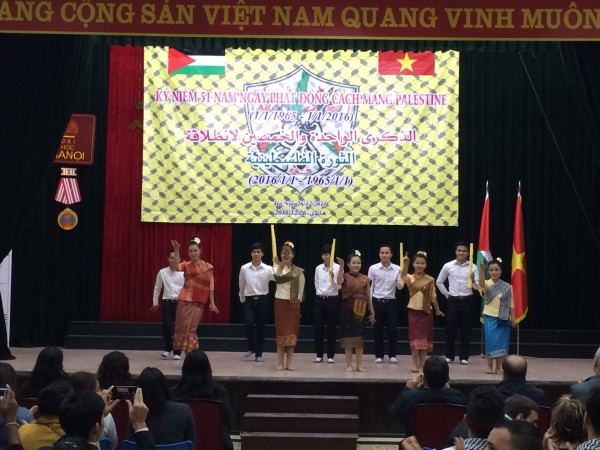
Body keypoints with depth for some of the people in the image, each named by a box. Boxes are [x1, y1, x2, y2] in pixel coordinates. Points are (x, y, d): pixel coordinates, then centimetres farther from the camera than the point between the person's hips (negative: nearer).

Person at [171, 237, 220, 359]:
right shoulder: (186, 265, -1)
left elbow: (210, 286, 5)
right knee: (183, 326, 0)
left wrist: (212, 303, 4)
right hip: (185, 299, -1)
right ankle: (177, 352, 7)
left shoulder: (207, 267, 4)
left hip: (199, 301, 1)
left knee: (192, 327, 3)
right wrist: (176, 251, -33)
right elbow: (174, 267, -23)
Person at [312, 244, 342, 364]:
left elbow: (339, 286, -11)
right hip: (319, 300, 3)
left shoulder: (338, 268, -7)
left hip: (332, 300, -3)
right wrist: (320, 294, 14)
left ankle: (331, 355, 8)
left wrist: (333, 278, -27)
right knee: (318, 327, 3)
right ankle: (319, 355, 11)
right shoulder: (318, 268, 5)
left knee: (331, 328, 2)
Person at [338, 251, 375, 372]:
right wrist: (341, 266, -33)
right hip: (347, 310, -2)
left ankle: (359, 364, 11)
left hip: (360, 311, 2)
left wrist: (372, 311, 7)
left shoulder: (365, 279, 5)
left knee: (359, 337, 5)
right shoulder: (345, 277, -2)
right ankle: (349, 364, 7)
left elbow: (368, 296, 8)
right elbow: (339, 282, -26)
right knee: (348, 336, 0)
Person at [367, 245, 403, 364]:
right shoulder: (373, 268, -3)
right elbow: (369, 286, 1)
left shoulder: (397, 269, -1)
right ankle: (379, 355, 13)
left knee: (392, 329, 1)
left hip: (391, 302, 1)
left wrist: (402, 282, -25)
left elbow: (399, 287, -3)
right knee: (378, 330, 4)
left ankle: (392, 355, 13)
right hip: (377, 302, -1)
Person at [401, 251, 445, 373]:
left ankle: (421, 365, 11)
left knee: (425, 338, 3)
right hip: (413, 311, -1)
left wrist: (437, 310, 14)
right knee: (415, 338, 1)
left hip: (426, 311, 1)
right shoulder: (410, 278, -2)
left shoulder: (430, 280, 1)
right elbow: (403, 276, -27)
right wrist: (406, 262, -43)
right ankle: (415, 364, 9)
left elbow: (433, 296, 9)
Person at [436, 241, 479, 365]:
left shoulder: (473, 267, -2)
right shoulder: (448, 266, 1)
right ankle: (449, 355, 15)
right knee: (450, 328, 4)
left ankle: (464, 356, 13)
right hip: (453, 300, 1)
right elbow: (439, 282, 12)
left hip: (467, 301, 0)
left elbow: (477, 286, -6)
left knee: (466, 329, 5)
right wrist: (447, 294, 6)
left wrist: (473, 281, -27)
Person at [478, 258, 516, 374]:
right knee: (491, 341, -4)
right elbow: (481, 283, -29)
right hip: (490, 317, -2)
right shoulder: (487, 284, -3)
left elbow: (511, 304, 7)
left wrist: (513, 318, 2)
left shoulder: (507, 287, 4)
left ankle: (498, 368, 9)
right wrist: (482, 271, -46)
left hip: (503, 319, 2)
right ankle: (490, 367, 6)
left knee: (501, 343, 3)